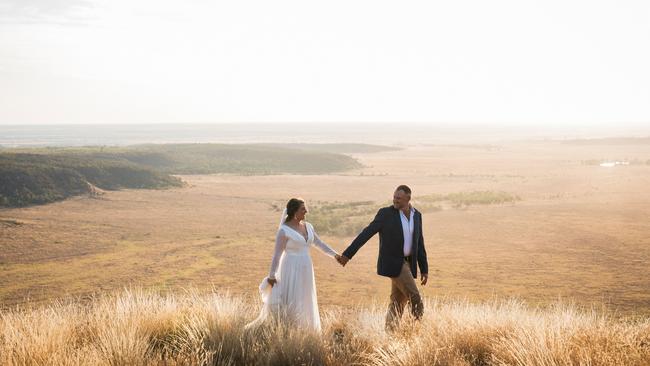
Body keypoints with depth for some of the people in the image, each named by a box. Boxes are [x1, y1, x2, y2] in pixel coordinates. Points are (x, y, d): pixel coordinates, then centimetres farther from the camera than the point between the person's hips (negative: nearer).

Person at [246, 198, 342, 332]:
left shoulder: (307, 226, 8)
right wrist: (271, 276, -13)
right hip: (291, 271, -7)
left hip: (305, 271, 7)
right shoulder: (284, 230, -12)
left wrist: (335, 255, 3)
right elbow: (277, 254, -12)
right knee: (289, 304, -7)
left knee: (303, 305, 11)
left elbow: (319, 243, 13)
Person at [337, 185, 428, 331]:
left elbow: (419, 243, 13)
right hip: (392, 263, -6)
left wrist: (424, 269, 11)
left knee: (398, 302, 6)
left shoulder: (417, 215, 8)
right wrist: (347, 254, -15)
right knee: (415, 298, -11)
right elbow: (366, 234, -11)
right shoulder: (385, 213, -9)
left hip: (407, 263, 6)